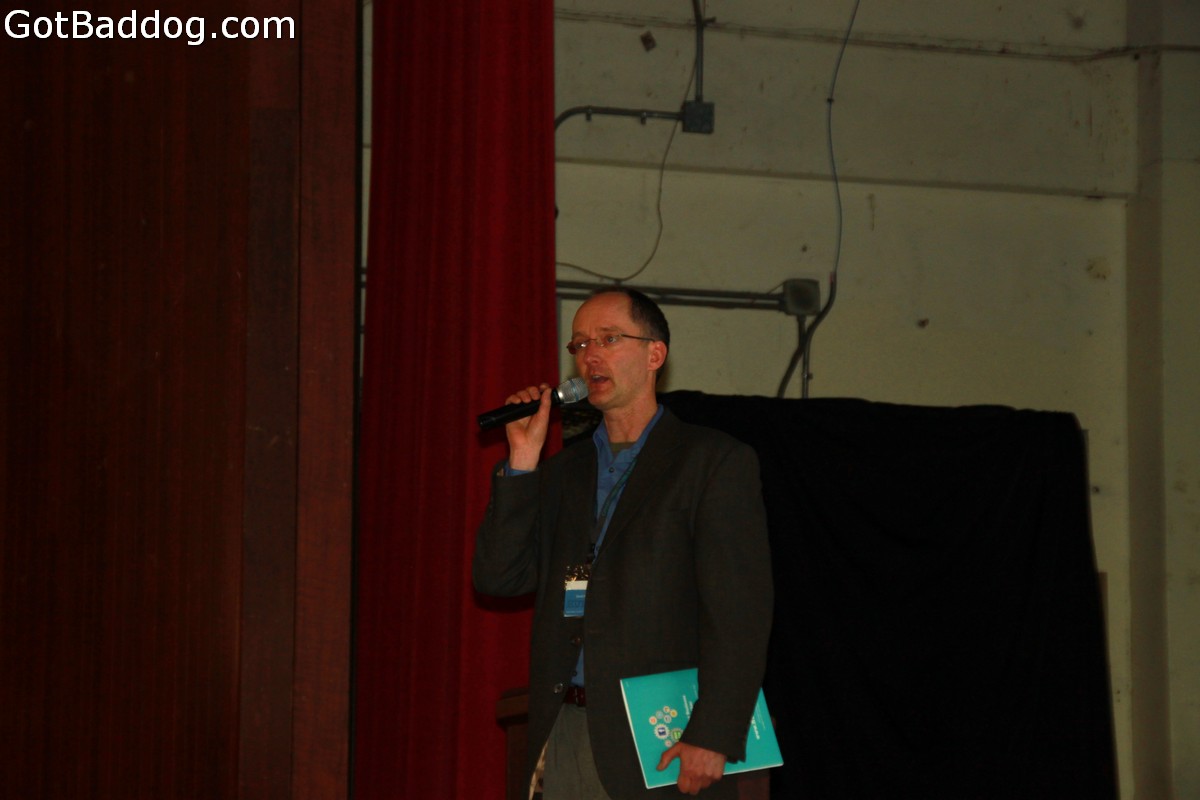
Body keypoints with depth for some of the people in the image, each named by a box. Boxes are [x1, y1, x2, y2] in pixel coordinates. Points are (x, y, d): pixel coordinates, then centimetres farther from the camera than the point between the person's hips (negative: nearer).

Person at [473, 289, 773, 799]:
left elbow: (740, 613, -8)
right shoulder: (563, 473, 19)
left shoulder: (714, 461, 0)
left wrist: (712, 737, -17)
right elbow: (498, 578, 8)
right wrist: (523, 460, 2)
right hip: (563, 736, 5)